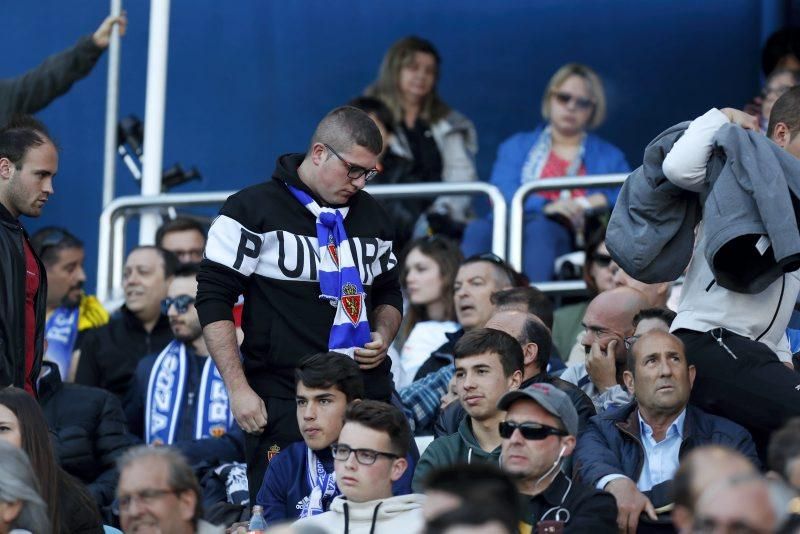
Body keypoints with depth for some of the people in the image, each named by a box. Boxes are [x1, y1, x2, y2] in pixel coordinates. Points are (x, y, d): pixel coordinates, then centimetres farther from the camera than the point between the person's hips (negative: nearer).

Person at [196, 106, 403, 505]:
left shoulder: (370, 214, 15)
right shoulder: (252, 210, -2)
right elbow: (213, 300, -3)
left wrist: (383, 336, 6)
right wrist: (238, 388, -10)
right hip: (281, 401, -5)